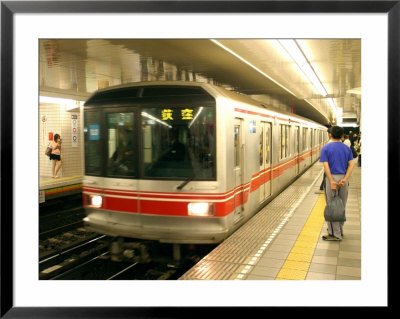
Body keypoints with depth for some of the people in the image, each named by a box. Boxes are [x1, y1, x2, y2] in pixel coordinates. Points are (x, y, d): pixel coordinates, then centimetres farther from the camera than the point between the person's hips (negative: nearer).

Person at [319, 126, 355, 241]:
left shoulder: (326, 148, -4)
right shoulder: (347, 148, 8)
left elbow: (326, 166, -14)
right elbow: (351, 165, -3)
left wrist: (332, 181, -17)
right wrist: (345, 179, -12)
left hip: (332, 178, -4)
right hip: (344, 178, 5)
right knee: (342, 206, 16)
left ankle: (335, 234, 6)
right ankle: (340, 230, 28)